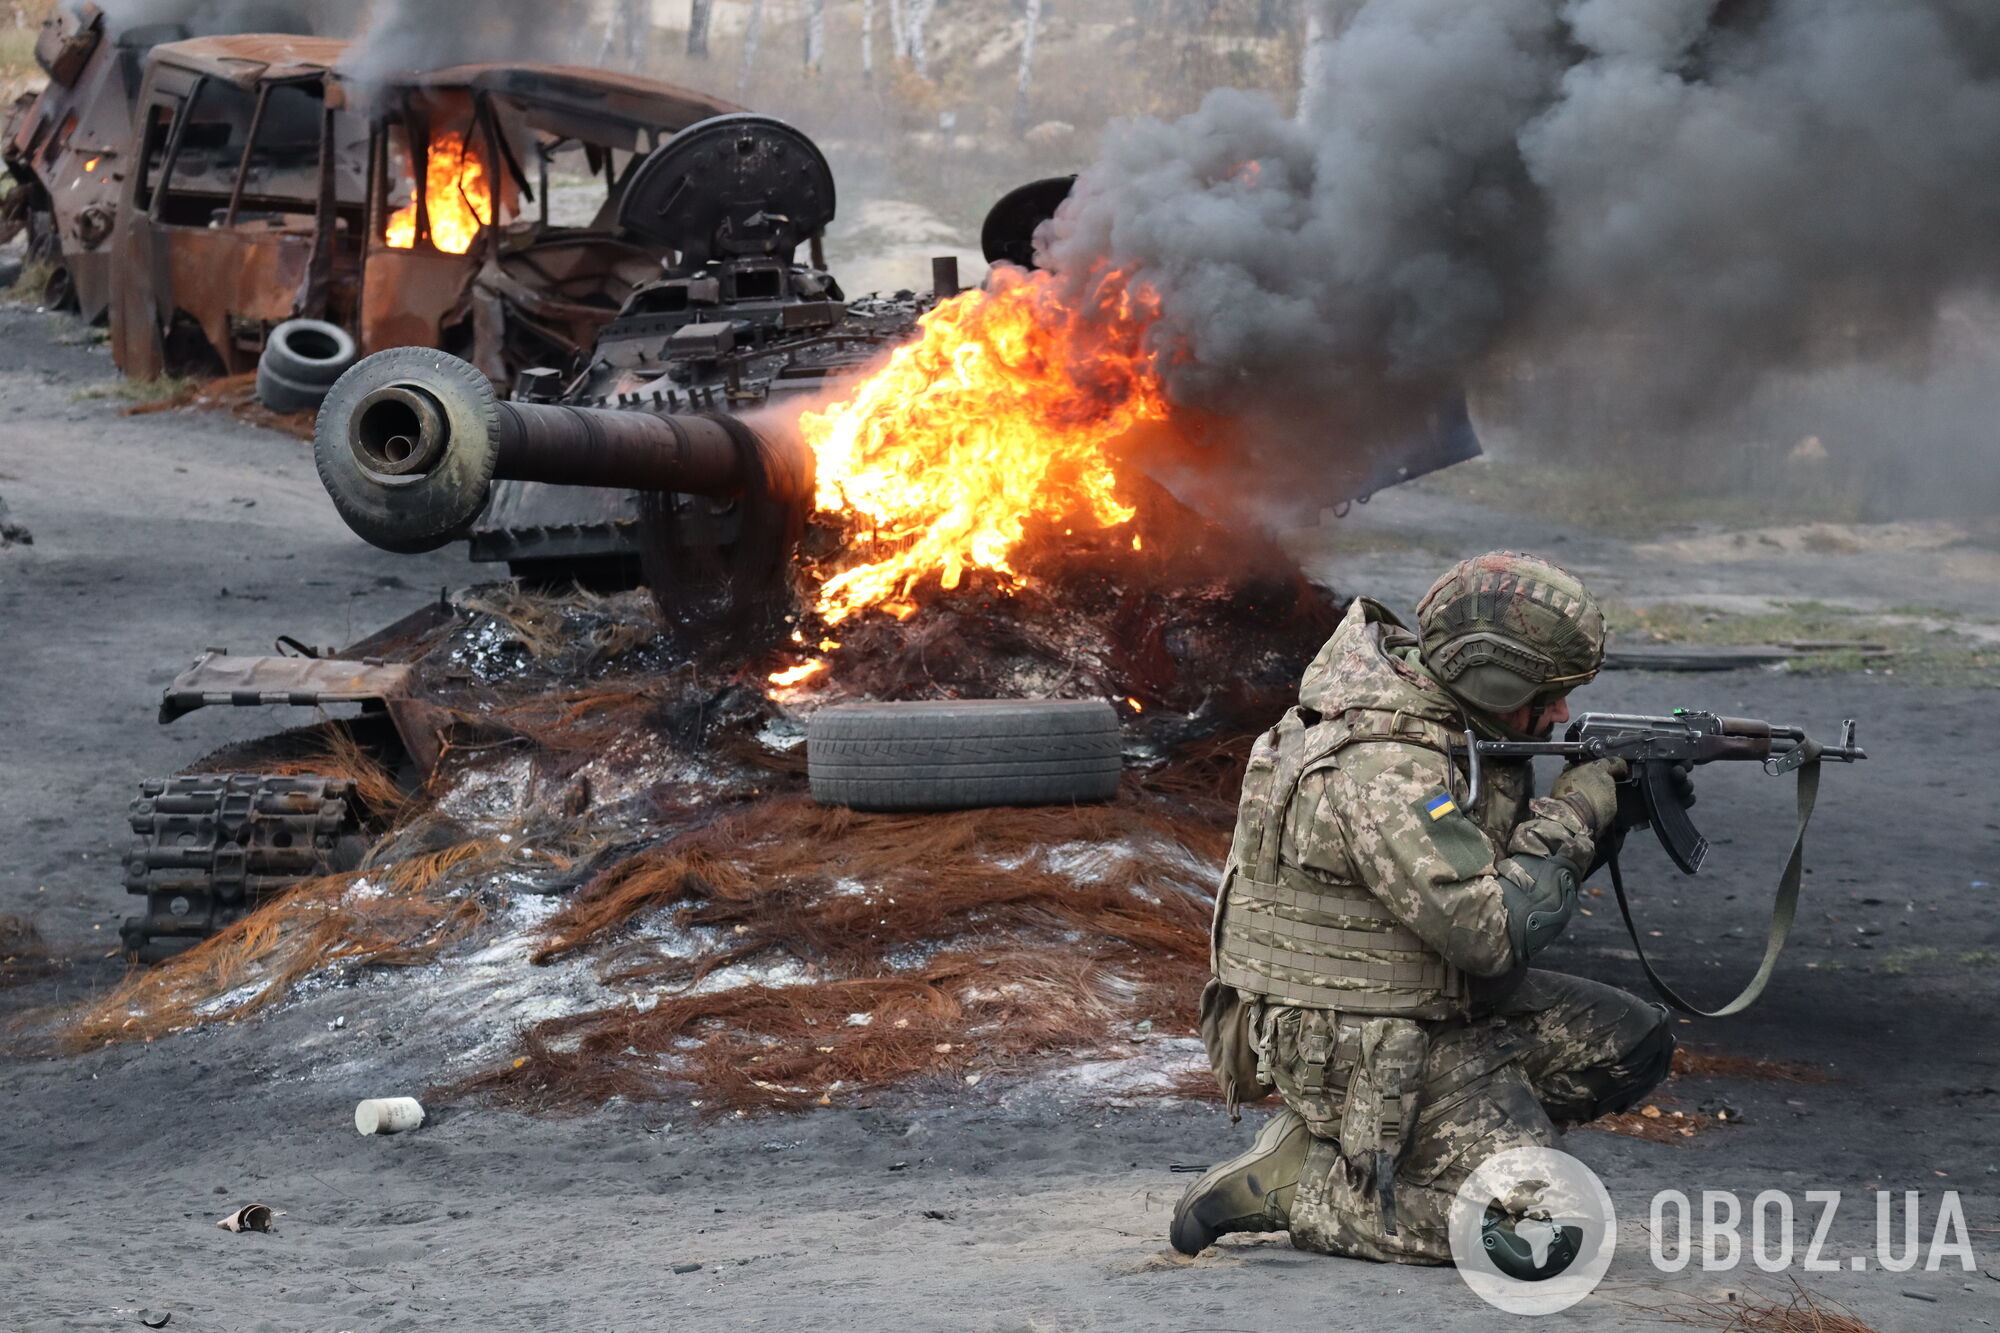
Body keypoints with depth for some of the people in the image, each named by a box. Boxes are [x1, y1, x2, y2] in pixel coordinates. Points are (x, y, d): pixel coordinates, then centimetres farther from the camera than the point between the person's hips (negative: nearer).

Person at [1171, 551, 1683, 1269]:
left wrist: (1619, 806, -1)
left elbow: (1524, 866, 16)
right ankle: (1292, 1184, -4)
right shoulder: (1386, 773, -27)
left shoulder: (1457, 726, 4)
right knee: (1535, 1233, -17)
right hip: (1353, 1045, -10)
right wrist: (1575, 812, -16)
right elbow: (1494, 930, -28)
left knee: (1635, 1043, 8)